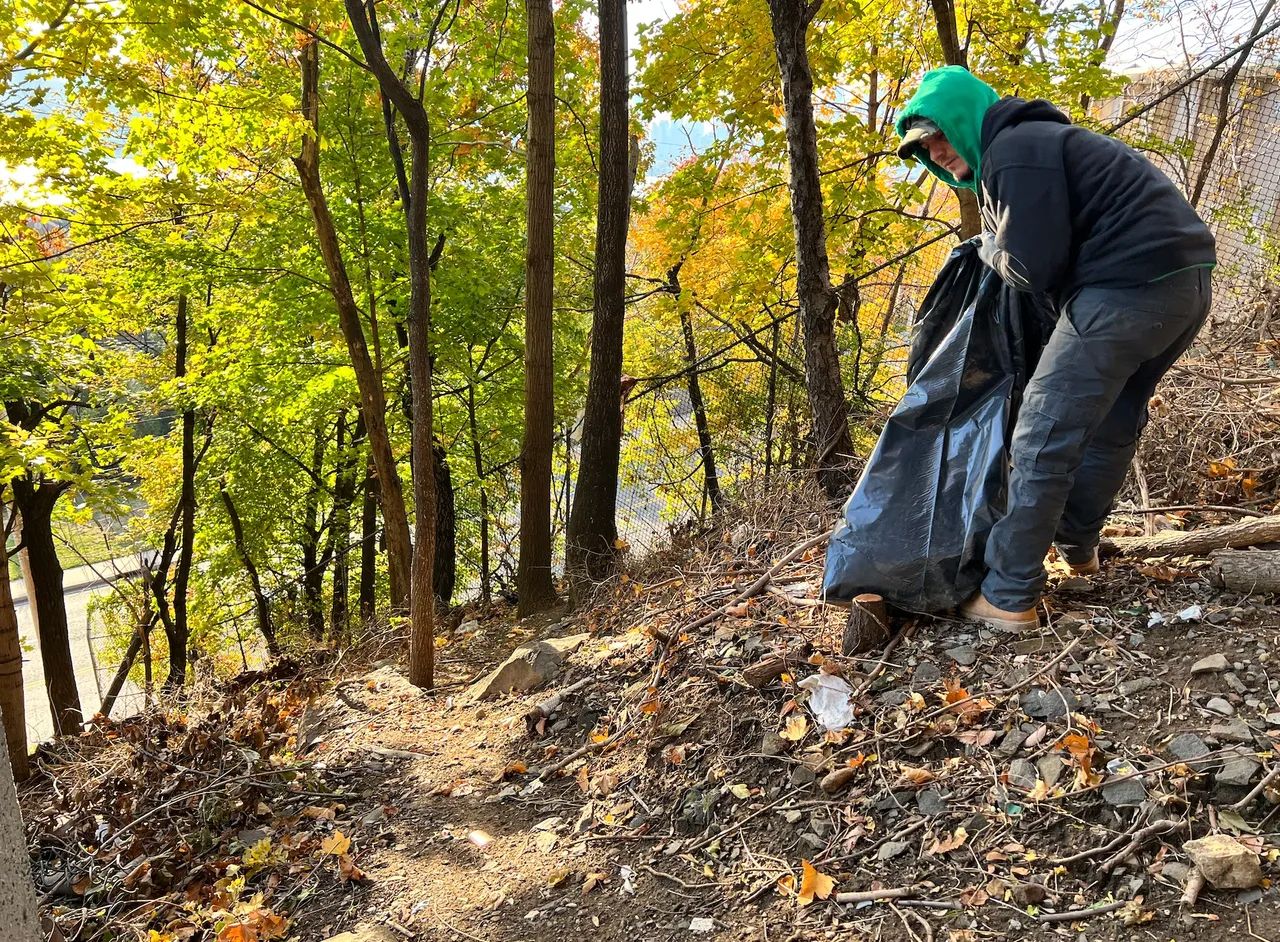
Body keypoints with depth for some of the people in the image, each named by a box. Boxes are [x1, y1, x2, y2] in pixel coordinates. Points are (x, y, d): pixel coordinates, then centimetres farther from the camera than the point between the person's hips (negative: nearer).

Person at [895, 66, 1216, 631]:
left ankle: (1008, 597, -2)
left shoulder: (1012, 150, -9)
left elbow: (1034, 269, -13)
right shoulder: (1036, 140, 23)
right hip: (1187, 282, 11)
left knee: (1043, 440, -7)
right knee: (1112, 424, 23)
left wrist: (989, 245, 5)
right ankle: (1076, 546, 39)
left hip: (1129, 289, -11)